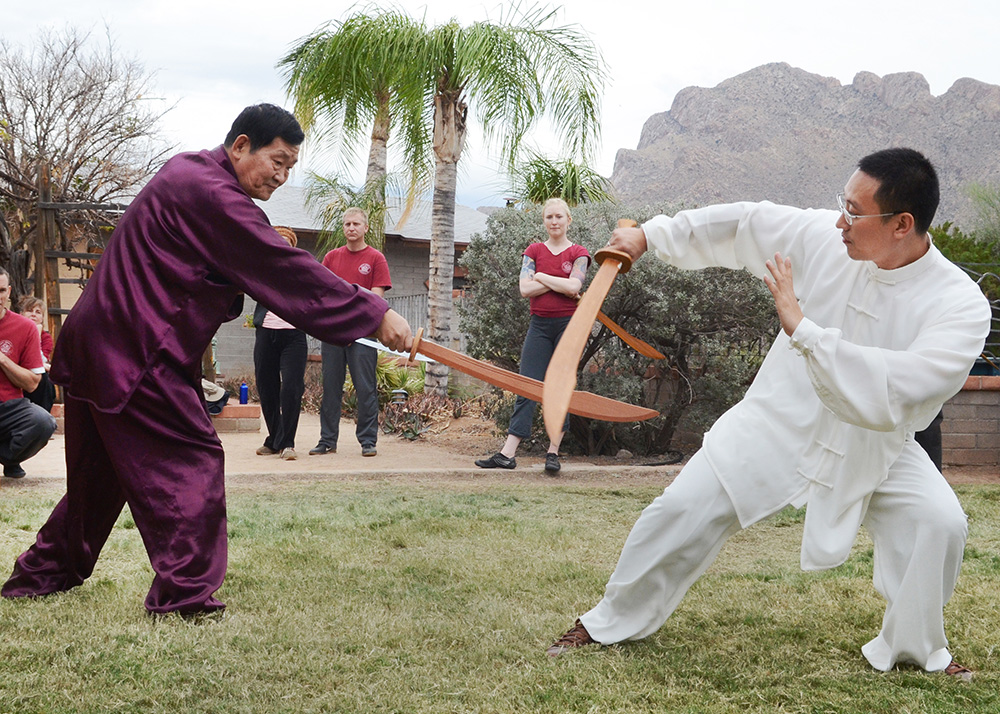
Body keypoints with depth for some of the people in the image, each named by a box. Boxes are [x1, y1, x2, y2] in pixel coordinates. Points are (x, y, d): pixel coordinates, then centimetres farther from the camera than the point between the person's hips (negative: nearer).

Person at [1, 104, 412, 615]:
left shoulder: (187, 172, 16)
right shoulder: (210, 194, -18)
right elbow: (286, 270, -21)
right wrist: (376, 315, -20)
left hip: (98, 344, 11)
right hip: (133, 355, -11)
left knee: (100, 473, 20)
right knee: (190, 462, -8)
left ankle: (41, 575, 32)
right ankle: (184, 595, -9)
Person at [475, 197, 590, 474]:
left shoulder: (578, 254, 4)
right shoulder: (534, 251, 9)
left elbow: (573, 287, -13)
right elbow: (525, 289, -4)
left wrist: (541, 276, -5)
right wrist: (561, 282, -8)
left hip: (568, 324, -2)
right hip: (540, 324, 2)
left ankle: (553, 452, 5)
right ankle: (507, 454, -6)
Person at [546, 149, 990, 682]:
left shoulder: (961, 306, -26)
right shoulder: (820, 235, -17)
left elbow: (890, 395, -38)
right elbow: (741, 224, 0)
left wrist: (803, 329, -39)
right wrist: (650, 235, 4)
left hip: (874, 446, -1)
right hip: (777, 422, 1)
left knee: (937, 523, -21)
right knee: (683, 510, -6)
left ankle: (916, 648, 6)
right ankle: (613, 623, 16)